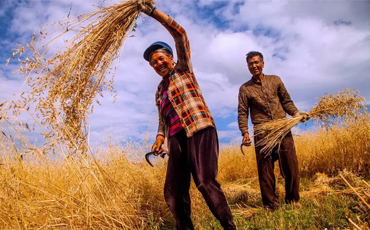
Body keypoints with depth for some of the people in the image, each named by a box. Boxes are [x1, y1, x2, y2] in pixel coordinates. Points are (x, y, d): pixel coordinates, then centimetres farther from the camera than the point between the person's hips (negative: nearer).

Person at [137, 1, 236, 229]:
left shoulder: (183, 69, 12)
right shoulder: (160, 90, 26)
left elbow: (180, 33, 3)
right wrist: (159, 140, 7)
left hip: (200, 130, -6)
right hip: (177, 139, 6)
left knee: (206, 182, -19)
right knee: (173, 192, 1)